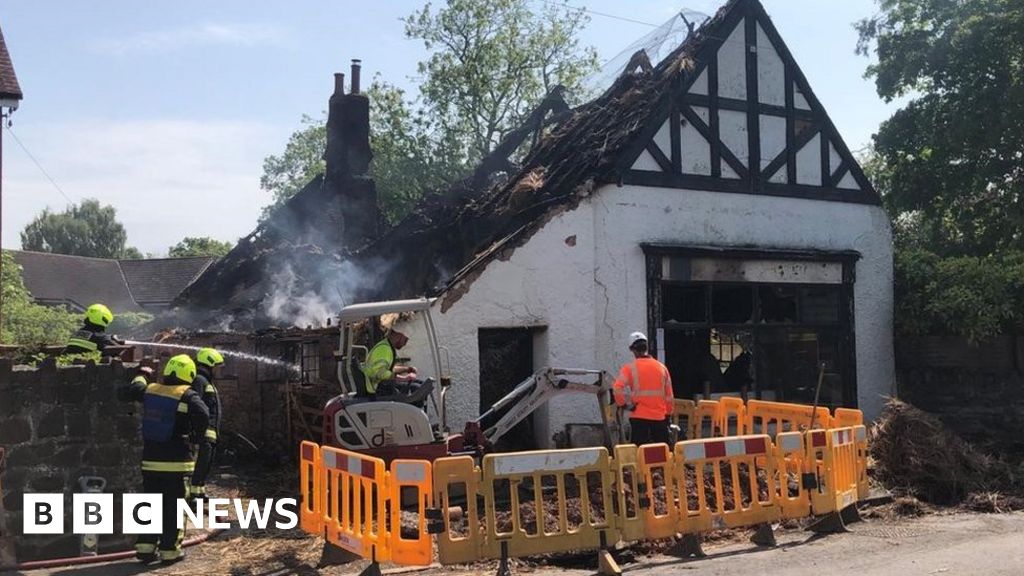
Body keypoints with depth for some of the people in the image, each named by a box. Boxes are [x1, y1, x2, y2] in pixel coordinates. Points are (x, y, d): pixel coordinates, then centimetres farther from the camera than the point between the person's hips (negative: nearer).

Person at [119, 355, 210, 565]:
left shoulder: (149, 390, 3)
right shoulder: (187, 395, -12)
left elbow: (125, 393, 17)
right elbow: (203, 415, -27)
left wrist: (141, 376, 30)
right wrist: (198, 437, -9)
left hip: (151, 460, 5)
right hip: (177, 462, -5)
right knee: (173, 508, 4)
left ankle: (145, 547, 17)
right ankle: (169, 551, 8)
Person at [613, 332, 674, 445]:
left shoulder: (630, 367, -6)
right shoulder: (661, 367, 6)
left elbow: (618, 389, -18)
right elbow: (669, 396, 10)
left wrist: (626, 404, -4)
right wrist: (667, 415, 18)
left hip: (639, 418, -3)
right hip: (660, 418, 3)